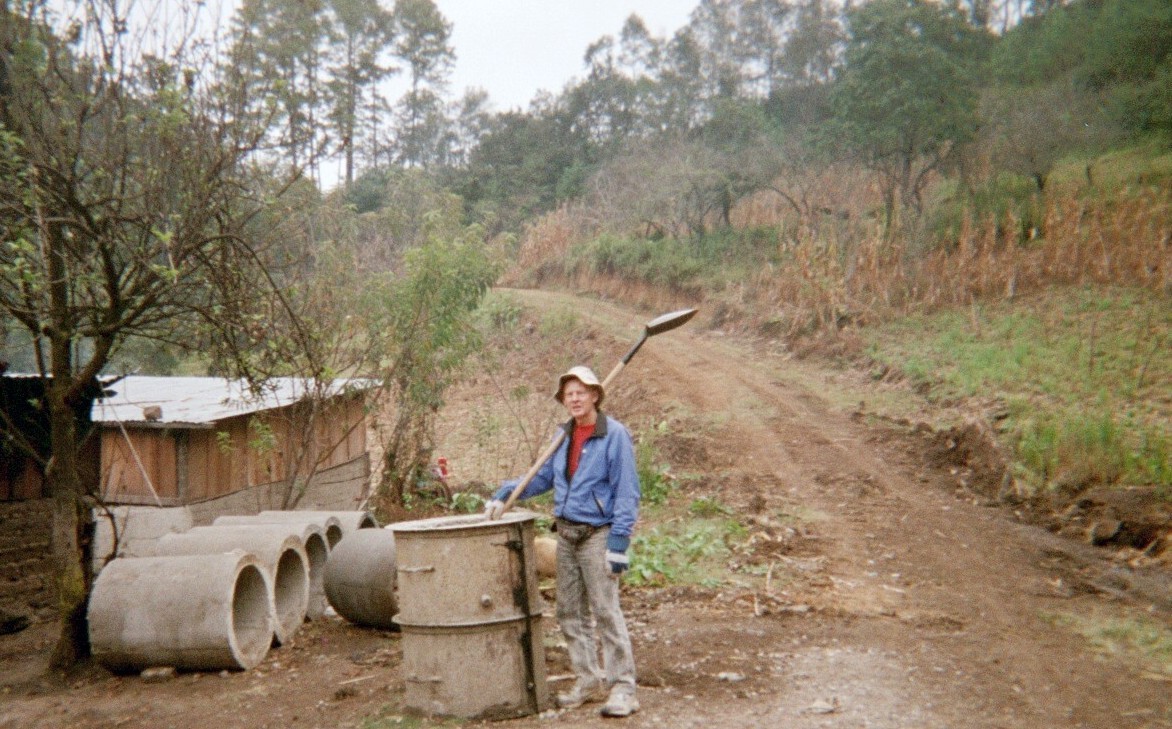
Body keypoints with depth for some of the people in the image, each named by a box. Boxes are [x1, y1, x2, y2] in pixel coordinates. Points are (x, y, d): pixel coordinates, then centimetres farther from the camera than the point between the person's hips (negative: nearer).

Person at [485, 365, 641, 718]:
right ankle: (589, 682, 22)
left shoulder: (615, 434, -10)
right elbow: (542, 476, 20)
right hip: (566, 534, 7)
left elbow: (627, 492, -12)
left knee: (606, 612, -7)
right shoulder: (564, 436, 10)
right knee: (570, 613, 11)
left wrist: (619, 542, -18)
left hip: (597, 535, -7)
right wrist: (504, 494, 7)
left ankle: (622, 689, -1)